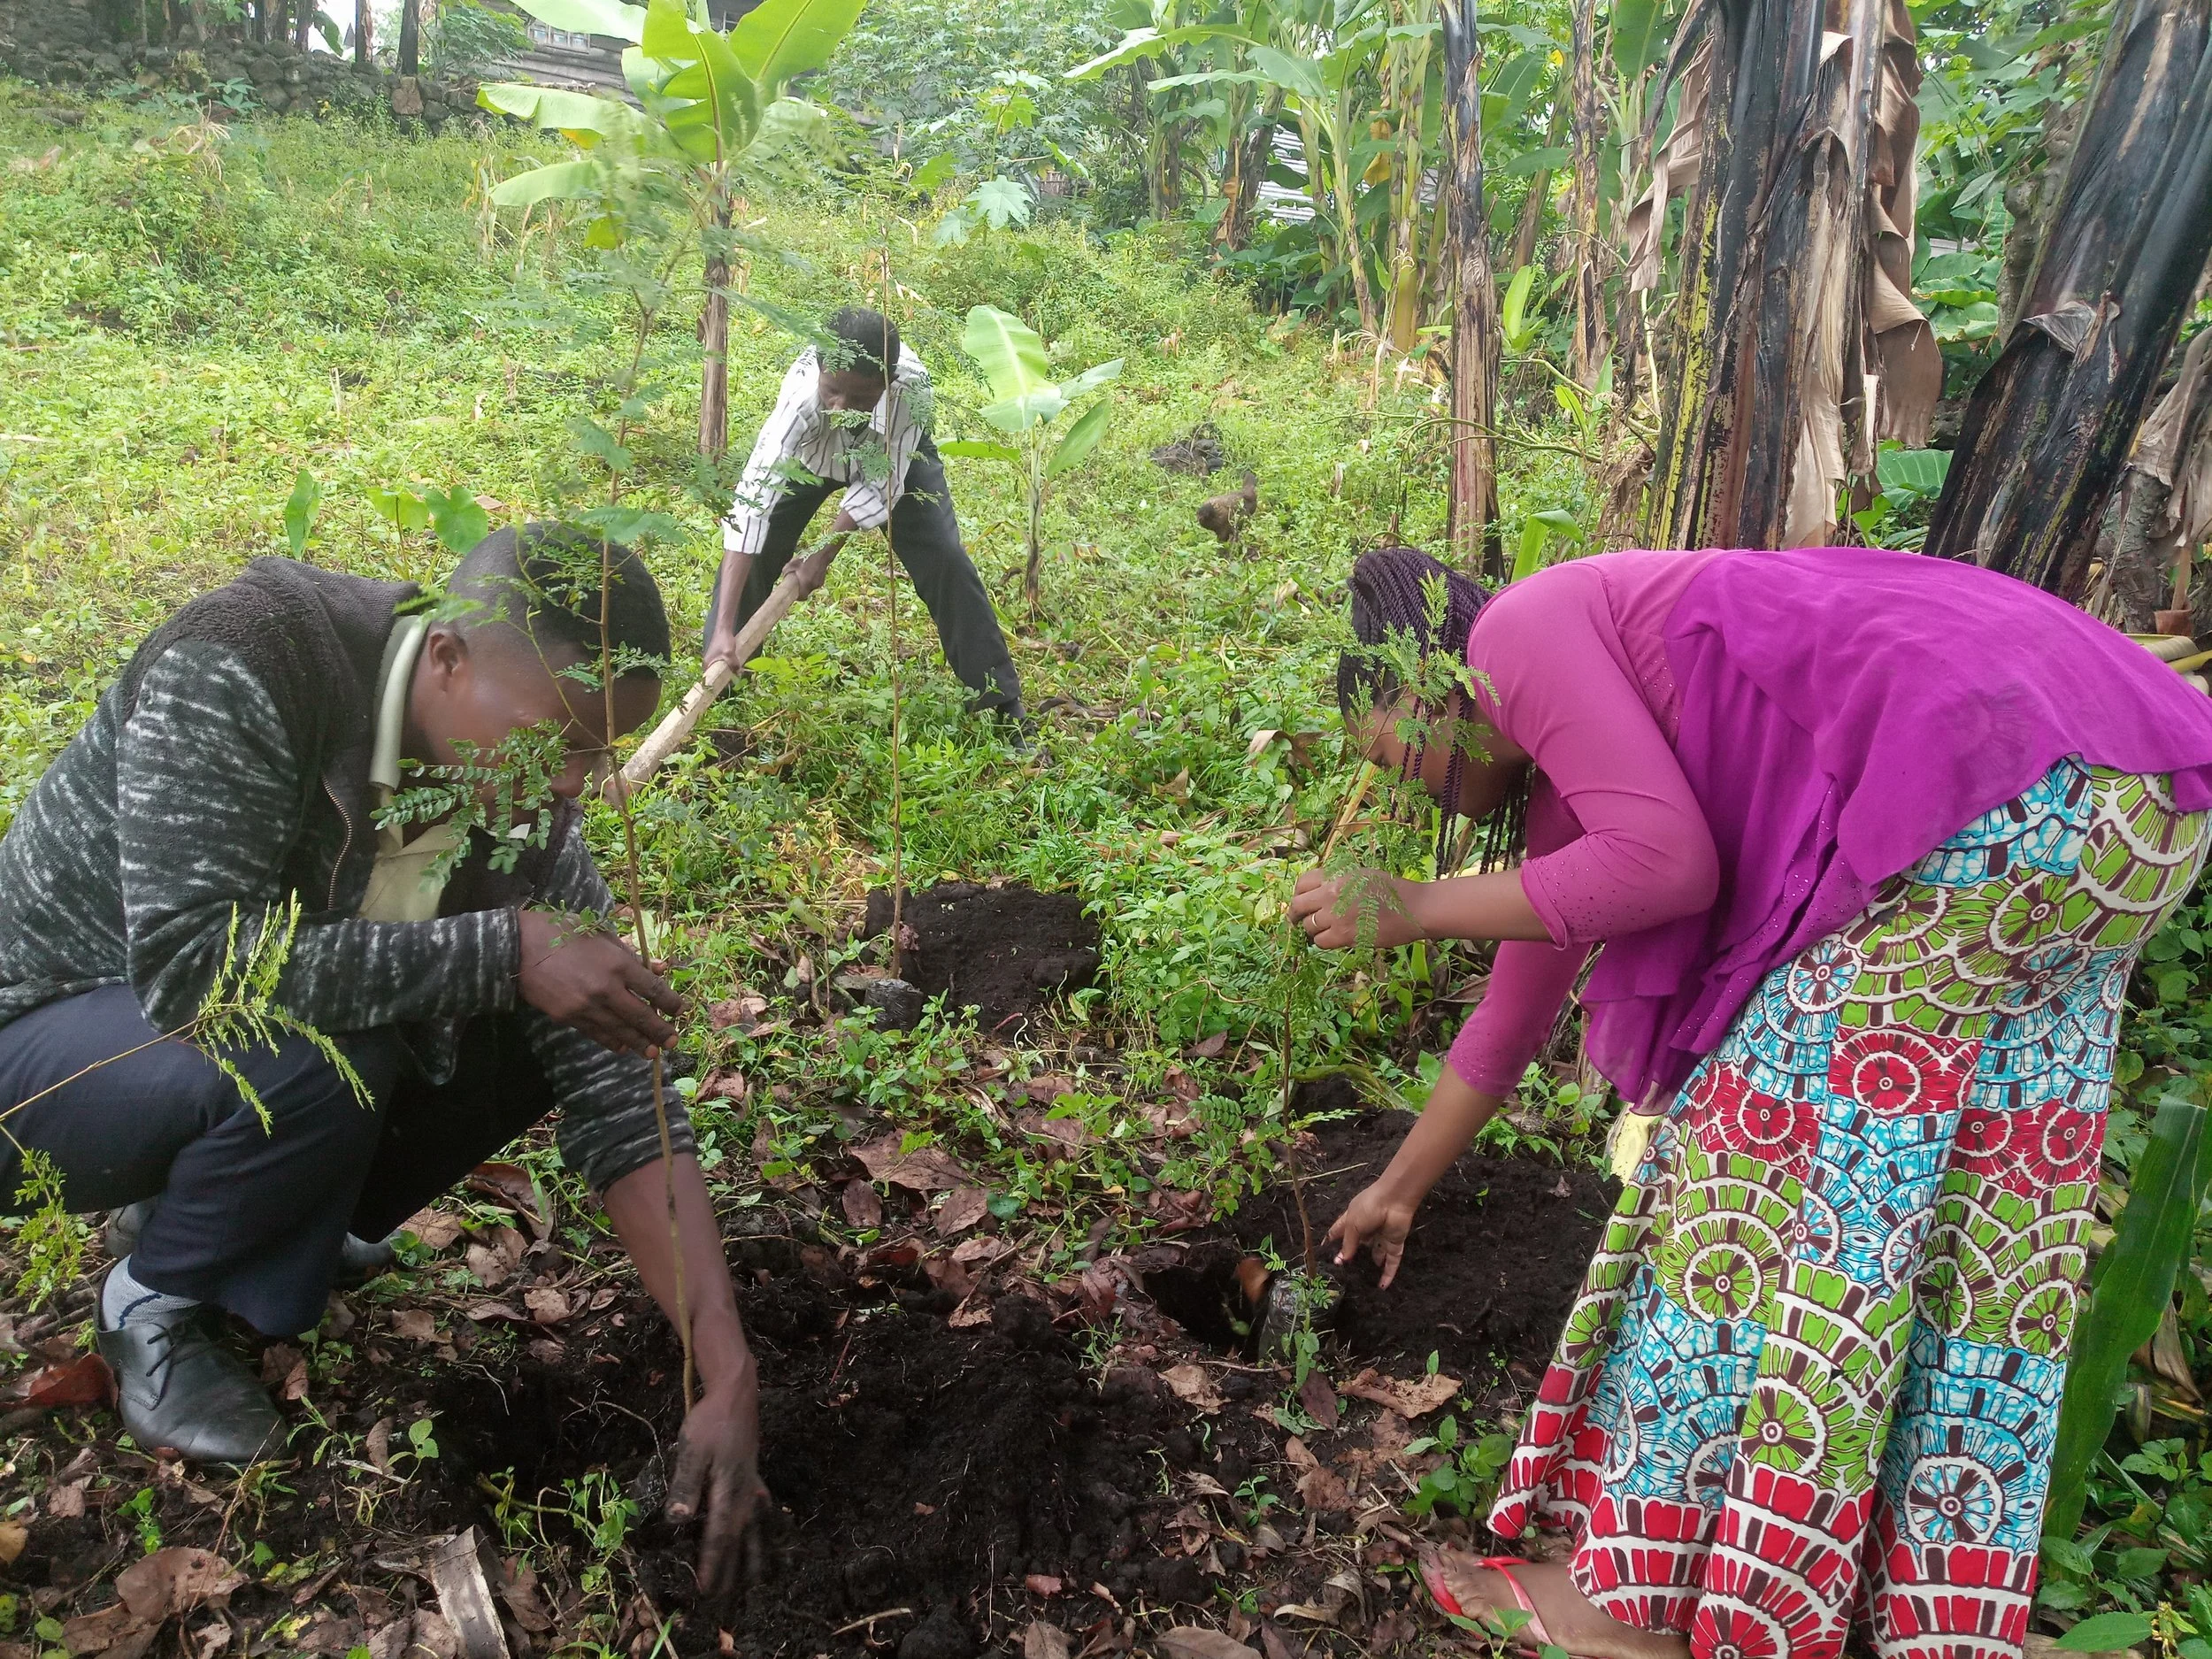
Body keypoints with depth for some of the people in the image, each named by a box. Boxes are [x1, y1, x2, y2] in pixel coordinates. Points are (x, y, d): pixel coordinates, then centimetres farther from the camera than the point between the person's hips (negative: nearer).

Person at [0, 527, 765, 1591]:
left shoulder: (527, 820, -16)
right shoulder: (238, 670, -31)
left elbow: (620, 1108, -18)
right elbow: (189, 966, -40)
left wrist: (729, 1378, -25)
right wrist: (506, 952, -39)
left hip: (240, 1066, 6)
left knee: (542, 1031, -12)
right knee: (315, 1054, -33)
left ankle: (235, 1228, 7)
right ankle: (155, 1302, -3)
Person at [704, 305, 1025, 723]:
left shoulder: (911, 383, -41)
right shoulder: (802, 393, -44)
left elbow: (882, 484, -27)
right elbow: (753, 501, -51)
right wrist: (724, 628, -57)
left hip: (896, 452, 0)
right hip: (808, 453, 0)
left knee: (944, 559, -13)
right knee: (749, 554, -11)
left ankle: (1001, 701, -4)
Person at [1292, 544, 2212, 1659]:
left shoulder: (1519, 631, -2)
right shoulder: (1563, 775, 24)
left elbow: (1666, 858, -14)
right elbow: (1515, 1012, 32)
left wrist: (1412, 909, -2)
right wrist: (1396, 1191, 42)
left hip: (1999, 792, -10)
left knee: (1765, 1154, -5)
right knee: (1977, 1217, 14)